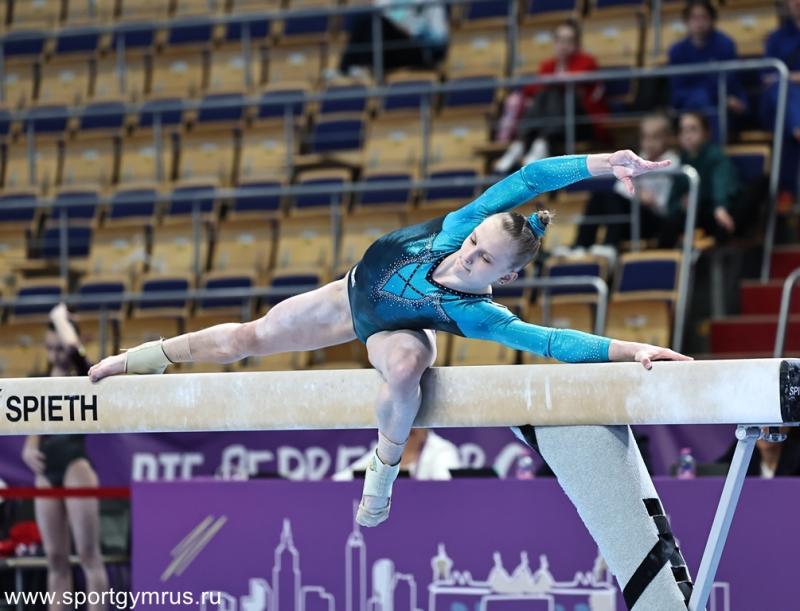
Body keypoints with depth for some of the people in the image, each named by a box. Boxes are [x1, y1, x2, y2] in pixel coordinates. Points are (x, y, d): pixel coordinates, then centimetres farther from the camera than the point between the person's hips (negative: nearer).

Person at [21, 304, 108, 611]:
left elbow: (73, 347, -21)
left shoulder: (84, 378, -2)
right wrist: (29, 450, -6)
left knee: (88, 554, -8)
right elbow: (35, 430, 15)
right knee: (55, 558, 6)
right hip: (46, 475, 6)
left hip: (76, 469, -6)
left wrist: (60, 317, -5)